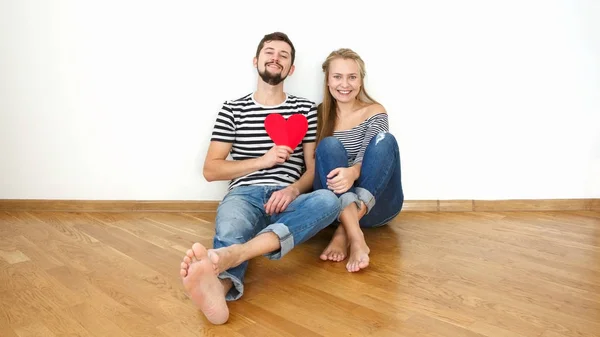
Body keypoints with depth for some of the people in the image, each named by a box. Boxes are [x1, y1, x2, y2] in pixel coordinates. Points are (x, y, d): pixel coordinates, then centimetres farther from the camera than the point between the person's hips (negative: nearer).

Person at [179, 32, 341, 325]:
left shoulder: (305, 109, 15)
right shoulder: (233, 109, 13)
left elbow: (314, 167, 10)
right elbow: (210, 170, 7)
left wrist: (293, 190, -13)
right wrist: (263, 160, -6)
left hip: (288, 198, 1)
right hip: (245, 194, 0)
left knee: (328, 200, -34)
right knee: (230, 231, -36)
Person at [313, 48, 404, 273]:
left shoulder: (374, 112, 2)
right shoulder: (320, 115, 7)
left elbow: (367, 156, -15)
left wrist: (353, 172, -39)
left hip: (377, 204, 0)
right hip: (334, 206, 1)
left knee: (385, 140, -24)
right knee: (329, 146, -25)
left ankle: (343, 232, -38)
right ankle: (356, 237, -45)